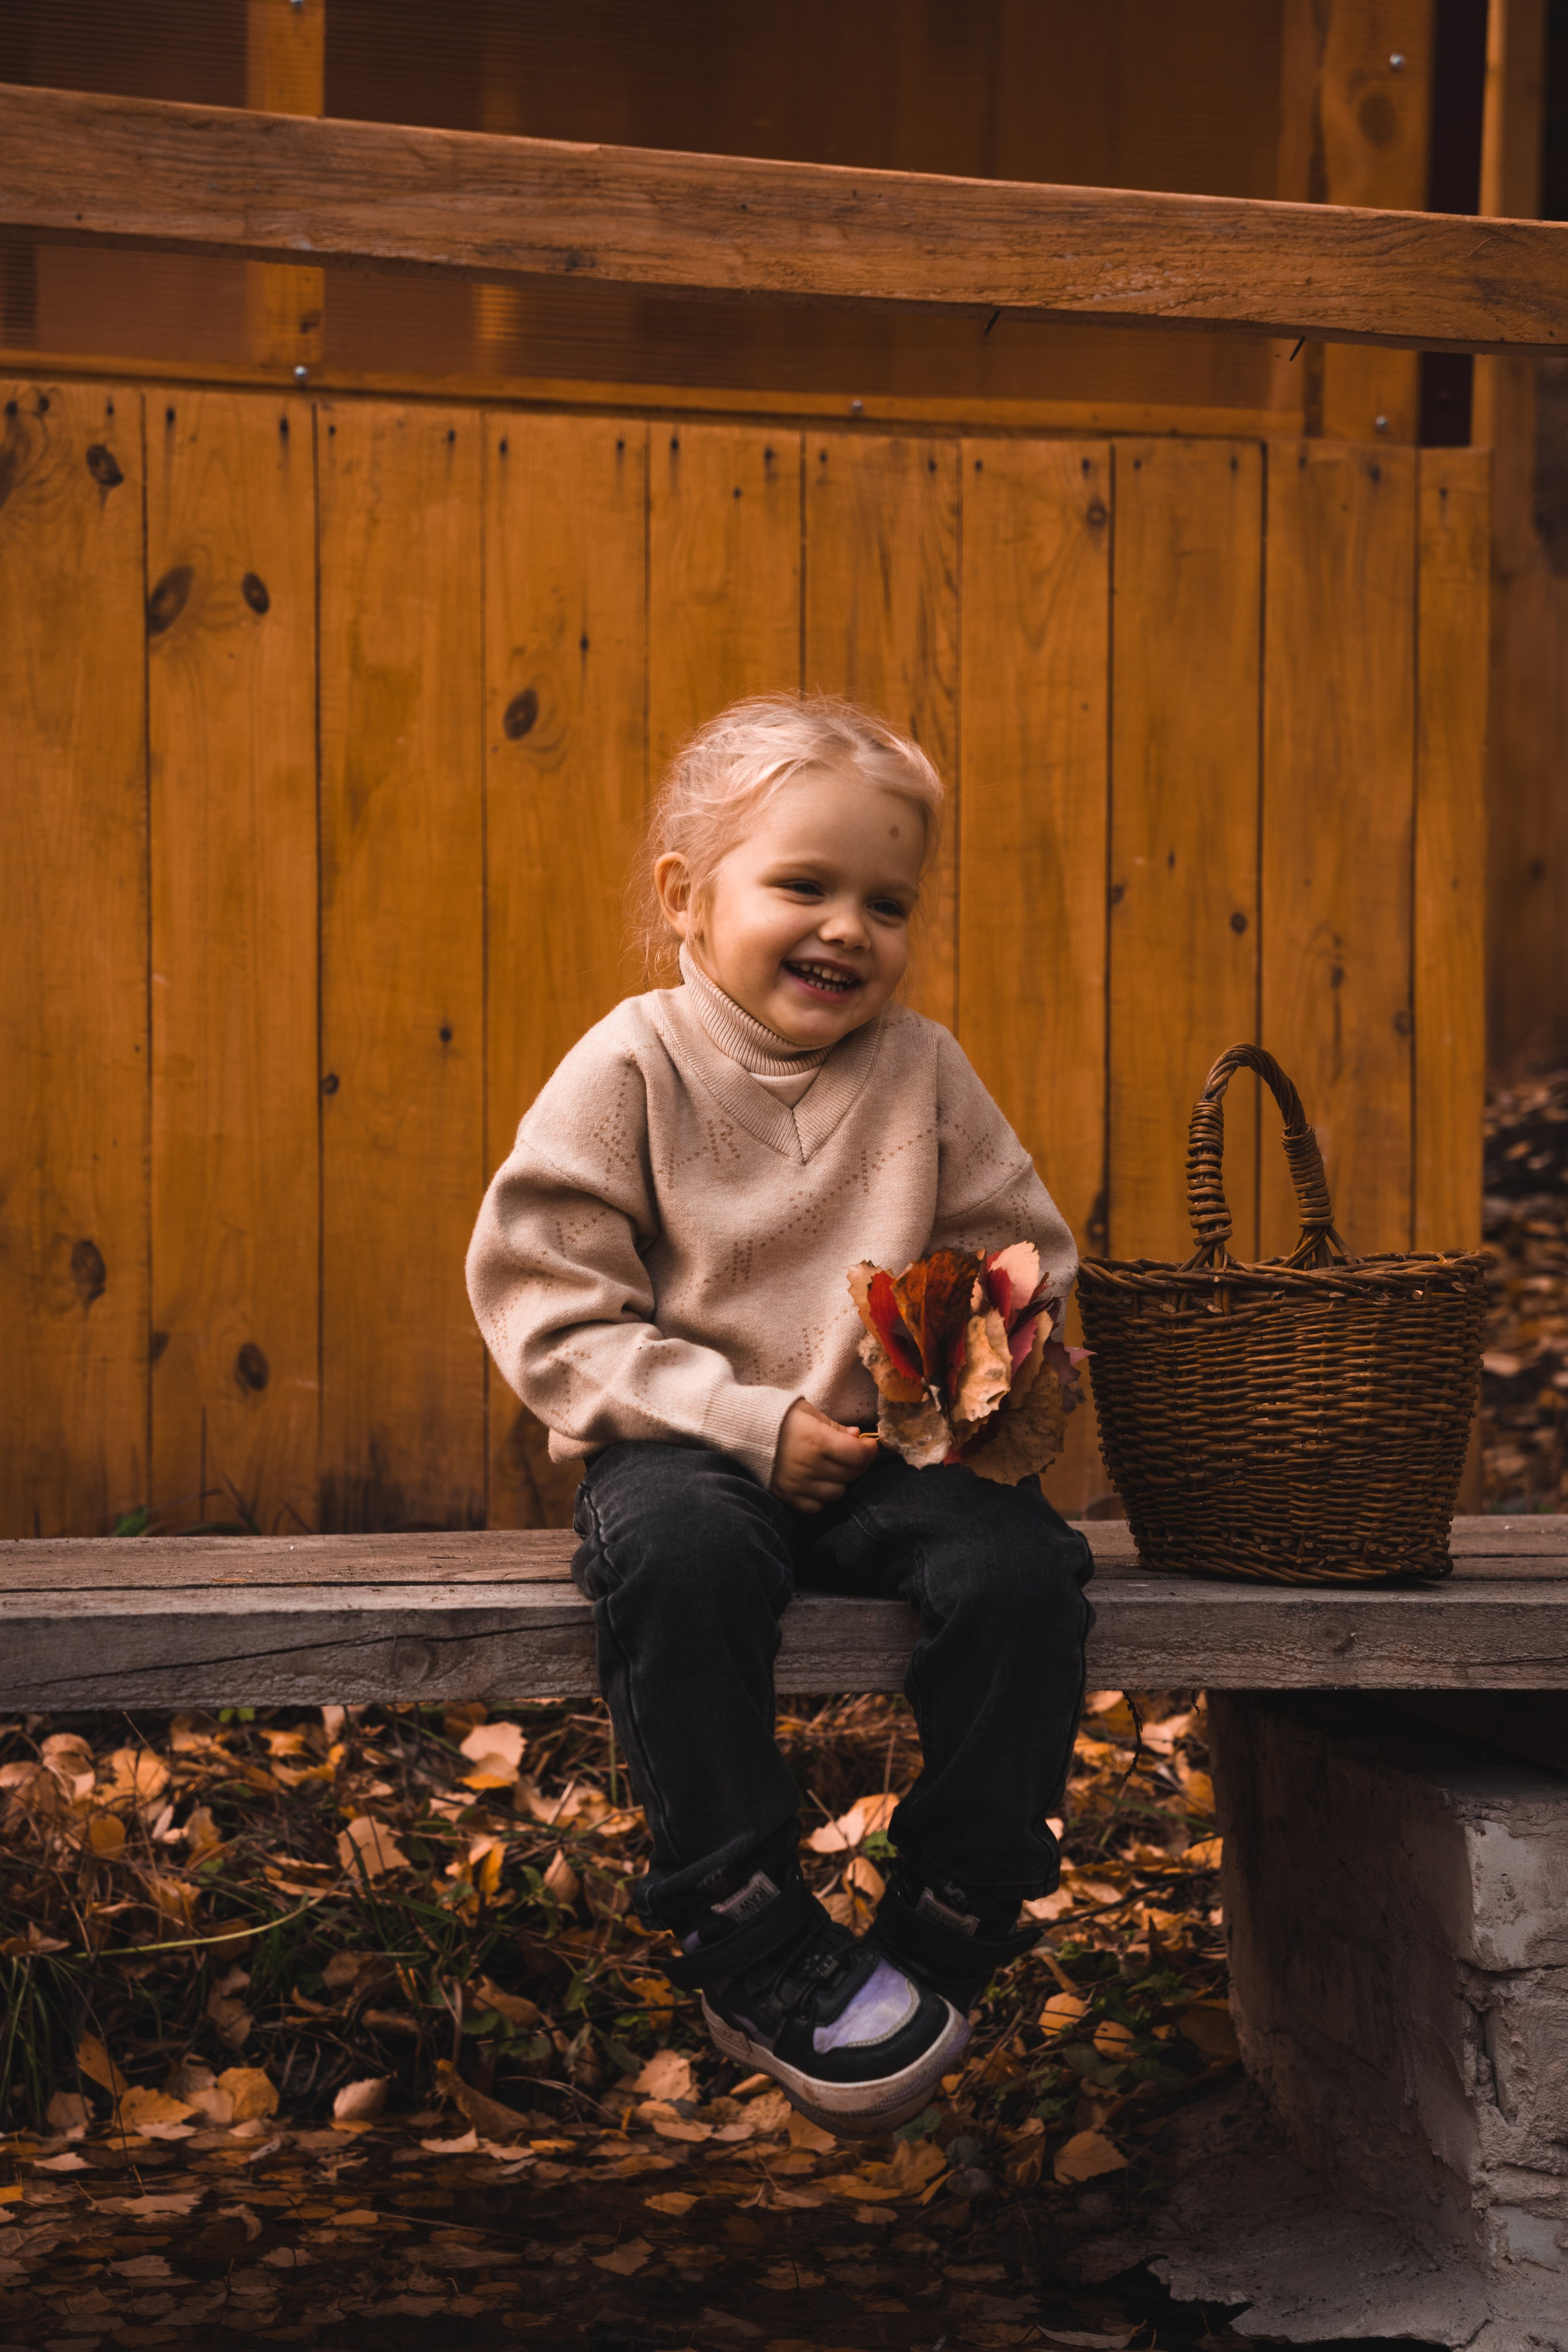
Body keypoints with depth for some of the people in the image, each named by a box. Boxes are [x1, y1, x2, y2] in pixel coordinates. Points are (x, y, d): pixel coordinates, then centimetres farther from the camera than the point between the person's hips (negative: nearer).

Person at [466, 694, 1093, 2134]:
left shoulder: (923, 1071, 6)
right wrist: (749, 1422, -17)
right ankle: (754, 1951, -21)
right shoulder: (630, 1069, -5)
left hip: (891, 1453, 3)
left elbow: (1027, 1262, 12)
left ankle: (945, 1934, -7)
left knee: (1024, 1562, -25)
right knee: (680, 1556, -36)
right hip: (686, 1447, -3)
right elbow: (549, 1309, -9)